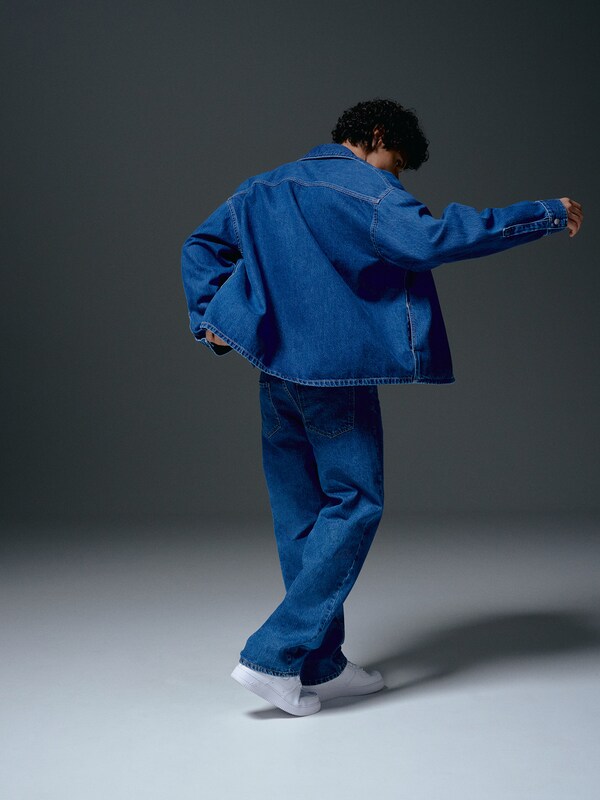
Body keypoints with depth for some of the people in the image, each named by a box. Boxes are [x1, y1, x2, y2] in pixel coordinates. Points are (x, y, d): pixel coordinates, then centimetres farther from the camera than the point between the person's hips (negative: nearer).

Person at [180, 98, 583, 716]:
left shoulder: (267, 187, 18)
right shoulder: (363, 187, -7)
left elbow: (201, 246, 21)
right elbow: (429, 239, -22)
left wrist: (209, 321, 13)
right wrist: (545, 216, -16)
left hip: (276, 370, 8)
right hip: (336, 371, -8)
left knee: (301, 515, 11)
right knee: (354, 504, -1)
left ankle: (320, 667, 18)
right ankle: (274, 655, -7)